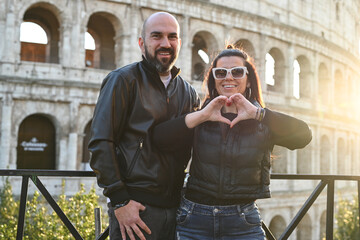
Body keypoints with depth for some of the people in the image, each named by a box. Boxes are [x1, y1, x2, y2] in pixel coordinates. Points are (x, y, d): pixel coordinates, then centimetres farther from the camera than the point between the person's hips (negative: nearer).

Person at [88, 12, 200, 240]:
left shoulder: (189, 93, 13)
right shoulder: (123, 80, -3)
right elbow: (101, 144, -10)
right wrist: (119, 200, -15)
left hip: (175, 207, 5)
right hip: (134, 207, -5)